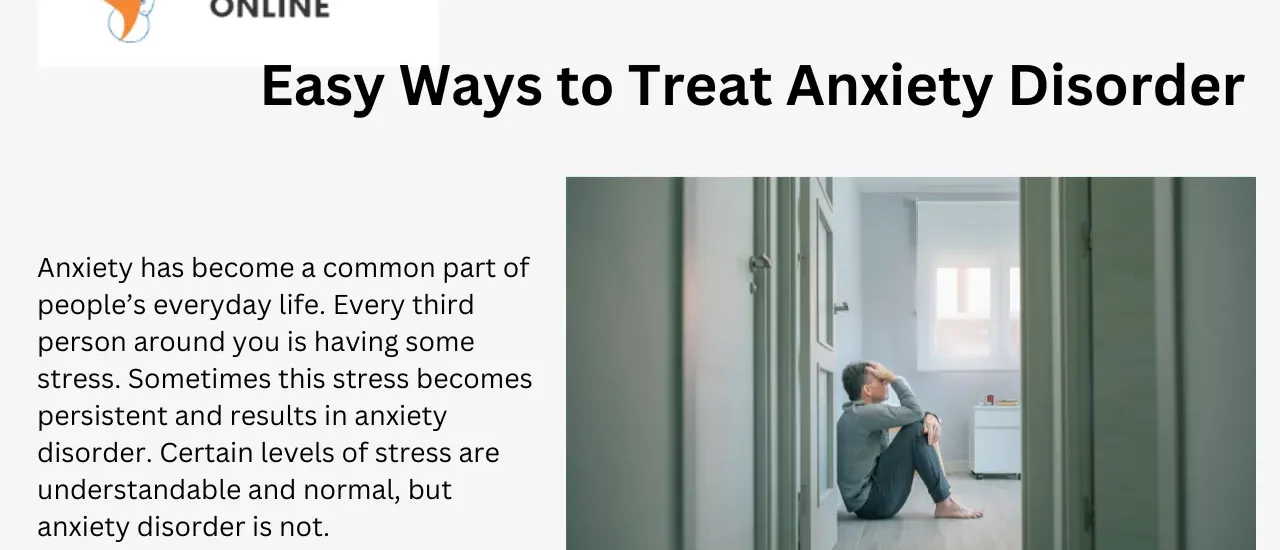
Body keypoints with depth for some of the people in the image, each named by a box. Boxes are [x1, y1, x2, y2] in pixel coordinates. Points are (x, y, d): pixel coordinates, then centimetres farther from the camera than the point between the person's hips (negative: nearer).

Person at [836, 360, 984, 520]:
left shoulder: (867, 413, 14)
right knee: (915, 431, -17)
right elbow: (915, 412, -18)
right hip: (869, 502, -10)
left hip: (873, 489, 10)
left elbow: (913, 414, 12)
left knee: (925, 427, 10)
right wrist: (892, 377, -10)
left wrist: (930, 416, -10)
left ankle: (943, 498, 5)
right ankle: (944, 504, -13)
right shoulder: (862, 414, -18)